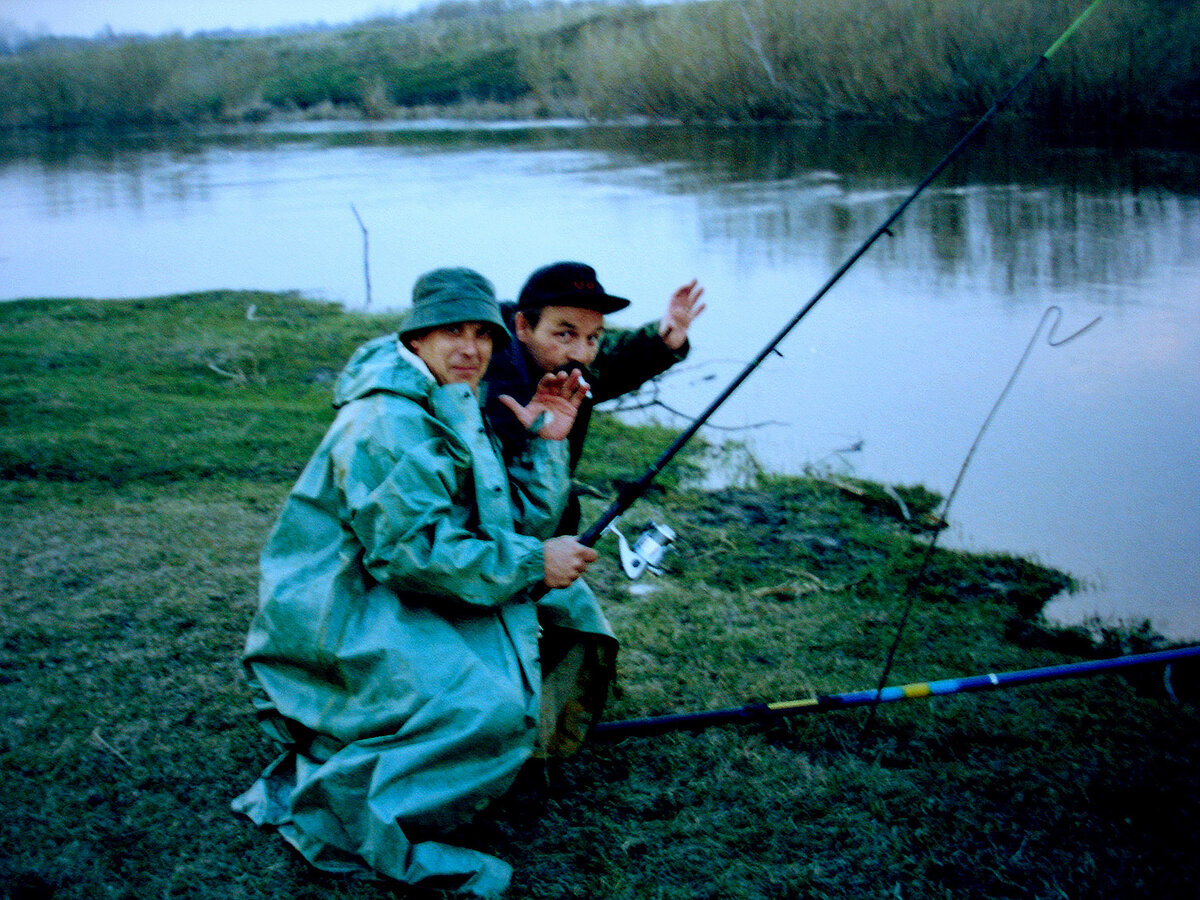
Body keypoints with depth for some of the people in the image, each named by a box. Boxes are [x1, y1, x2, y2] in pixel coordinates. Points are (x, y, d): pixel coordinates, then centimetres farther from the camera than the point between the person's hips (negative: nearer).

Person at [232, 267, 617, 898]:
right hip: (338, 621, -10)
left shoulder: (457, 415, 15)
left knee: (563, 606, 13)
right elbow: (410, 550, -26)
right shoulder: (386, 422, -18)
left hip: (397, 605, 11)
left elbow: (523, 524, 13)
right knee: (491, 711, -28)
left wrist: (547, 444, 2)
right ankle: (336, 807, -15)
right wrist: (532, 564, -21)